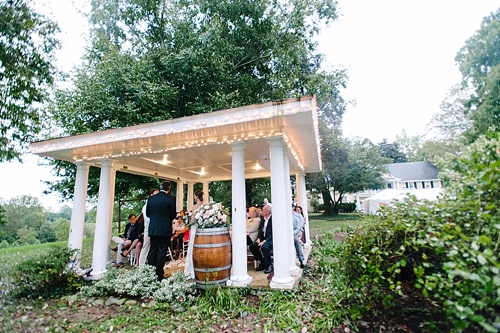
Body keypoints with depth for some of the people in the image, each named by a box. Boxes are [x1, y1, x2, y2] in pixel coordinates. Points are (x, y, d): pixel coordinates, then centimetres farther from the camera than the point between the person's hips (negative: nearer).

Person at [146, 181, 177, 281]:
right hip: (165, 230, -4)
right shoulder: (170, 198, -10)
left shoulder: (151, 198, 3)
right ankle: (159, 275, 6)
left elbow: (147, 213, 8)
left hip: (152, 229, 4)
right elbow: (173, 215, -7)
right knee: (162, 252, 2)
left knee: (152, 251, 13)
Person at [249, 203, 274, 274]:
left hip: (271, 239, -7)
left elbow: (273, 234, -20)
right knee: (252, 247, -12)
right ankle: (263, 262, 8)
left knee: (264, 246, -34)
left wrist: (264, 241, -27)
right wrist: (258, 238, -5)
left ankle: (269, 265, -10)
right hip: (263, 238, 8)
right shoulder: (263, 218, 8)